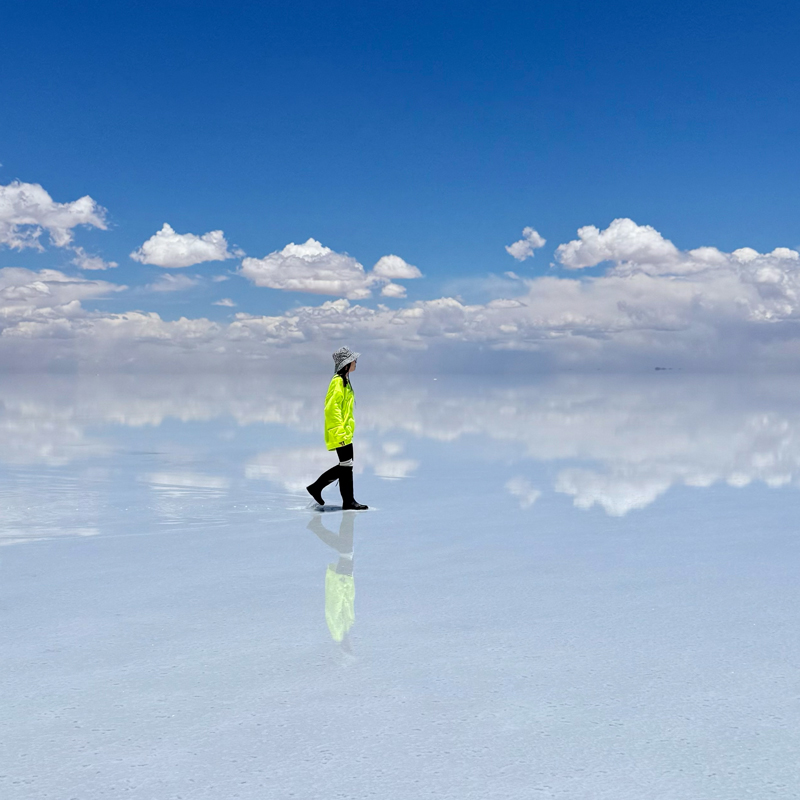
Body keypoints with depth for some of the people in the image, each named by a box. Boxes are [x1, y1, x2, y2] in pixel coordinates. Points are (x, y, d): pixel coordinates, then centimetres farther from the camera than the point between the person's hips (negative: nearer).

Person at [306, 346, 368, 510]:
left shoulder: (344, 381, 17)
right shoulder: (338, 381, -14)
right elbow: (332, 407, -21)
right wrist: (340, 431, -24)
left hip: (345, 432, 10)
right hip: (339, 433, -10)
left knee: (345, 466, 13)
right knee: (346, 465, -4)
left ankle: (316, 486, 21)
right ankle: (348, 502, 4)